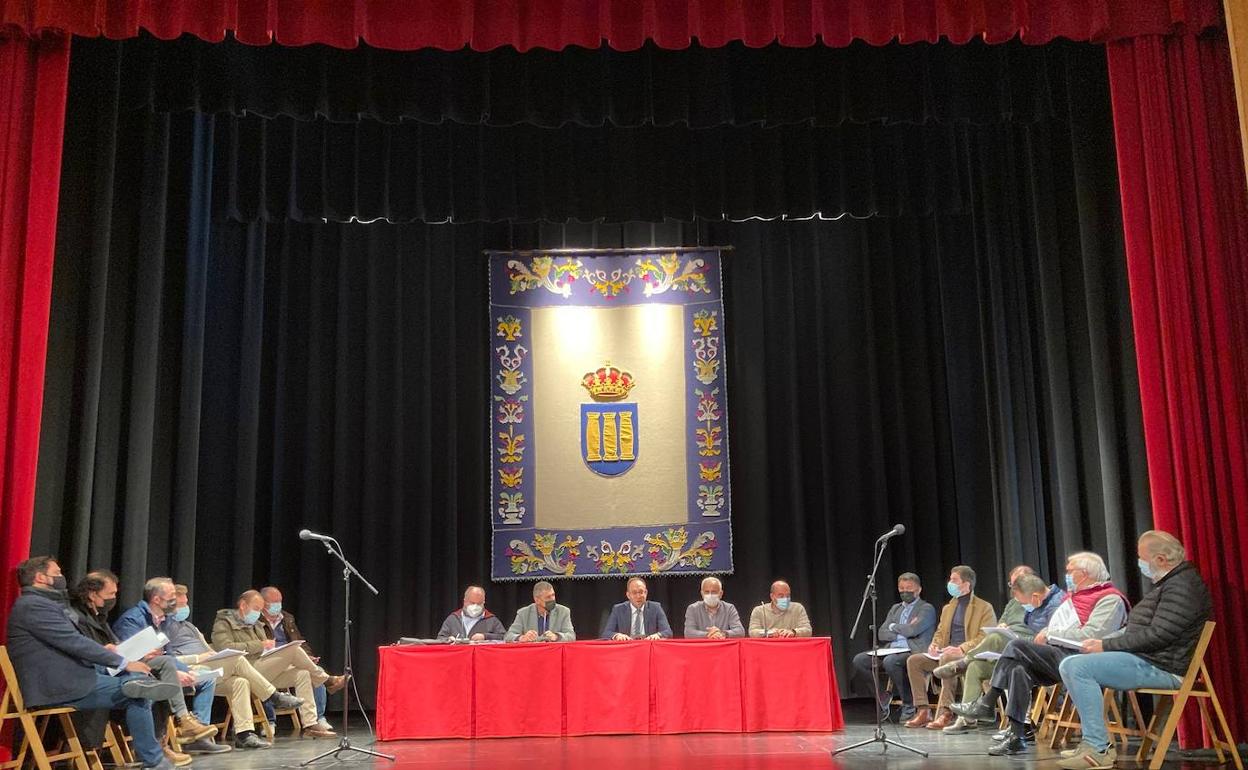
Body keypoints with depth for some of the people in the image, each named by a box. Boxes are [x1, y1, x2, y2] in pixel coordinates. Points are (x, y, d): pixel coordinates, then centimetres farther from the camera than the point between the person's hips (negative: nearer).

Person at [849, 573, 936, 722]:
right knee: (859, 660, -18)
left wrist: (893, 627, 3)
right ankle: (882, 696, -1)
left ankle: (909, 705, -17)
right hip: (891, 651, 6)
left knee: (890, 661, -37)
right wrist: (903, 633, -3)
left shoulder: (927, 609, 5)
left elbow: (913, 630, -13)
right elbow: (882, 633, 11)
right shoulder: (895, 608, 24)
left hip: (913, 653, -6)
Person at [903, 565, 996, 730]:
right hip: (946, 653, 7)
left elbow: (985, 637, -10)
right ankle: (923, 711, -18)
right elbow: (940, 632, 25)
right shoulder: (948, 608, 24)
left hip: (970, 655, -7)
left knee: (947, 659, -38)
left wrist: (962, 649, -24)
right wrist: (934, 644, 1)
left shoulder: (984, 608, 1)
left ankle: (945, 712, -36)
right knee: (913, 660, -15)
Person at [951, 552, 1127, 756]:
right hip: (1053, 656, 9)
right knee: (1020, 670, -19)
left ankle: (987, 703, -17)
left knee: (1016, 646, -23)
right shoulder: (1073, 597, 27)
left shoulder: (1110, 599, -2)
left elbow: (1091, 636, -16)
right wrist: (1045, 634, 4)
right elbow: (1054, 627, 27)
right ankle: (1017, 737, -20)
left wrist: (1050, 636, -10)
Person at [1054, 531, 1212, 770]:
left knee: (1077, 667, -23)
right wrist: (1101, 642, 10)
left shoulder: (1183, 586, -16)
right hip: (1146, 659, 11)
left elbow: (1158, 635, -23)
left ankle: (1099, 750, -20)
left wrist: (1106, 646, -16)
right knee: (1070, 666, 11)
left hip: (1162, 667, -11)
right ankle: (1093, 742, 7)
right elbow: (1137, 627, 23)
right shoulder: (1169, 583, 19)